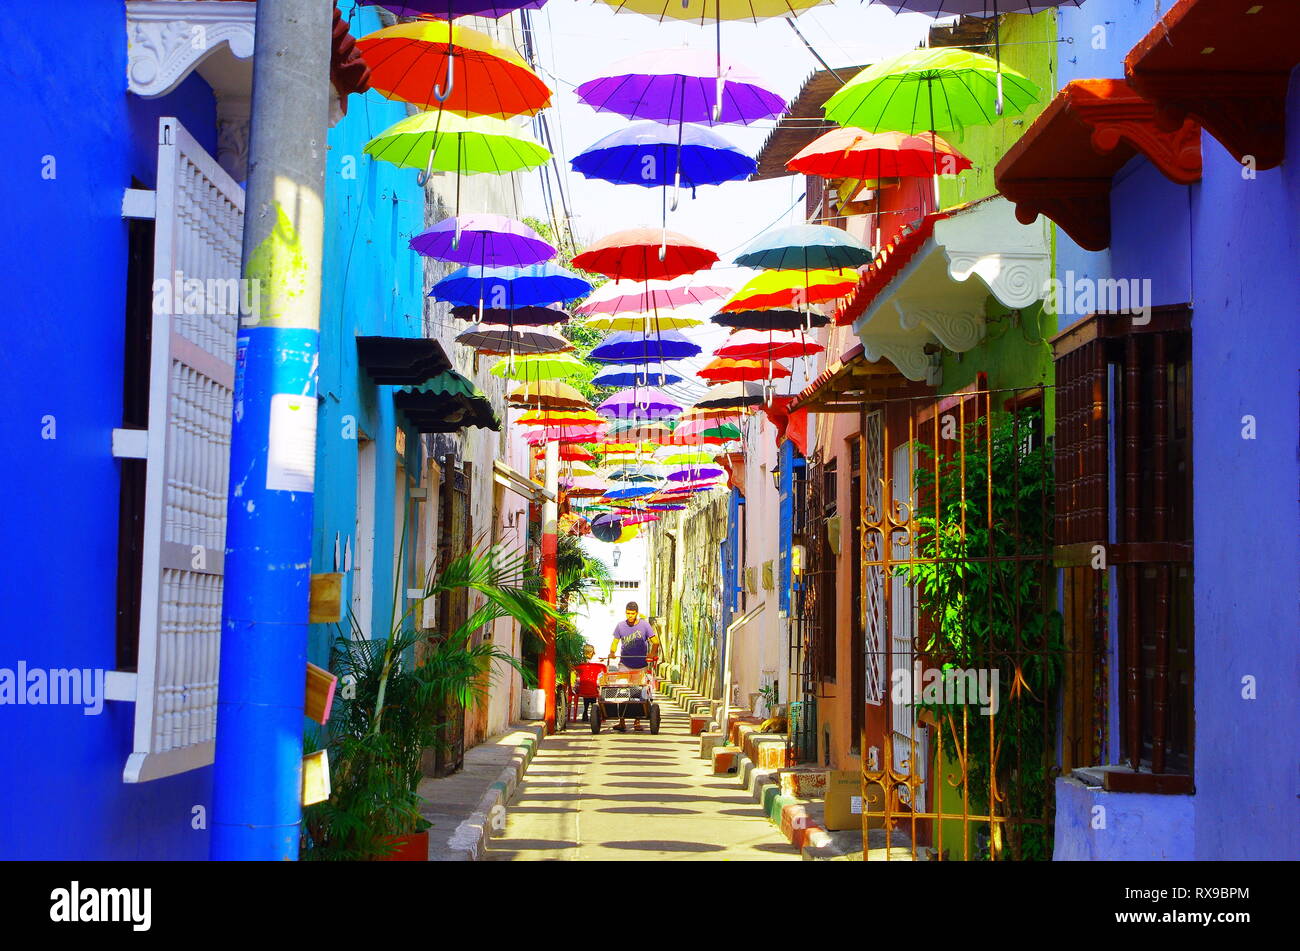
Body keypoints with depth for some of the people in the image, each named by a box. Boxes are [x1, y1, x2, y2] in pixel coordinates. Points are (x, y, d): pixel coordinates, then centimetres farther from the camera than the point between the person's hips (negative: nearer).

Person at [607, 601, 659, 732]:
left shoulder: (644, 625, -2)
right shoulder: (620, 625, 3)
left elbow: (655, 642, 0)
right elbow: (615, 641, 12)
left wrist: (652, 654, -17)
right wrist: (612, 653, -8)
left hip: (641, 667, -1)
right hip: (624, 665, 1)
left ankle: (637, 722, 11)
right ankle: (622, 722, -8)